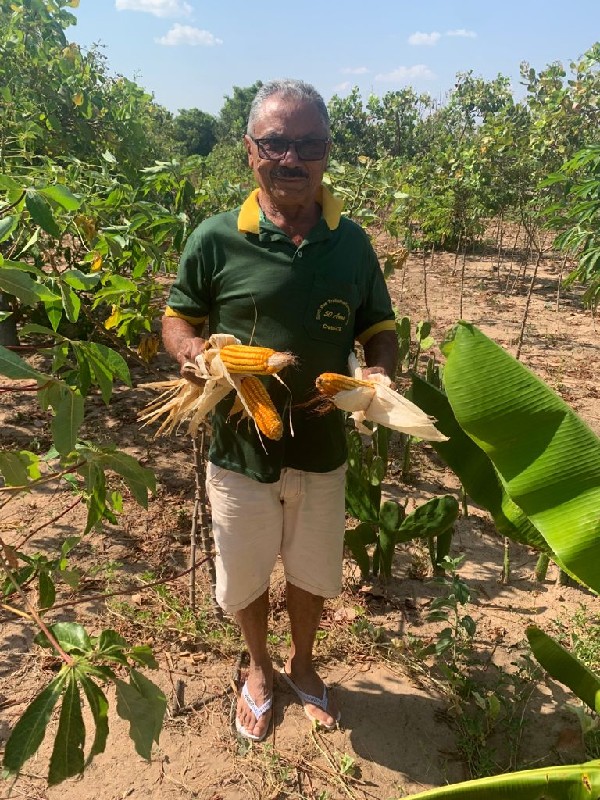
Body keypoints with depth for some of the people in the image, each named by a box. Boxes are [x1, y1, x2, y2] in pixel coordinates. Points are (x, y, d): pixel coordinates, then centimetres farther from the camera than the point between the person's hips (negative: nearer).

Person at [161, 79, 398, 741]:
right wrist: (199, 354, -24)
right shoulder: (217, 238, -11)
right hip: (241, 449, -1)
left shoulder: (351, 243, -4)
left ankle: (301, 665, 53)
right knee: (245, 579, 19)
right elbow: (176, 322, -1)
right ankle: (259, 670, 51)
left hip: (322, 449, 2)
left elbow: (380, 330, 5)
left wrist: (378, 374, -17)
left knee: (312, 573, 22)